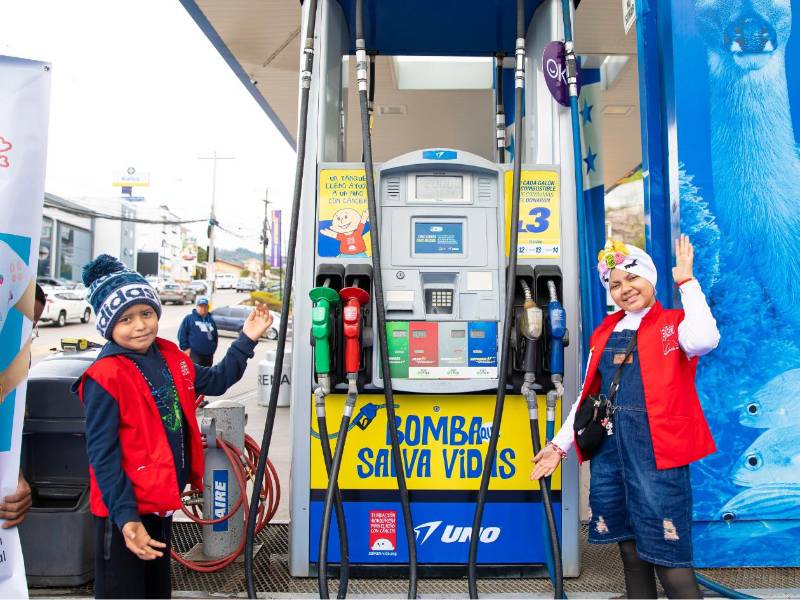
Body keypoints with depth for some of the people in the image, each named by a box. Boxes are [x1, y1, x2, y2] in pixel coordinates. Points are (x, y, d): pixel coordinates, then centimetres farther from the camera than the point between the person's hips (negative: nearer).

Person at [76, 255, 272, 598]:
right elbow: (102, 455, -20)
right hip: (125, 513, -7)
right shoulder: (104, 377, -20)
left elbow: (215, 381, 16)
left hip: (163, 503, 7)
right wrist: (126, 518, -23)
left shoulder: (170, 357, 1)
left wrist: (247, 339, 10)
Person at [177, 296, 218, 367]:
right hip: (194, 353, -6)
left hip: (208, 355, 6)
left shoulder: (211, 320, 17)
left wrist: (213, 349, 19)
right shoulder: (189, 318, 1)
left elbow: (215, 336, 25)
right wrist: (185, 348, -9)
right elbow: (181, 334, -4)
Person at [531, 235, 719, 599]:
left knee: (666, 556, -2)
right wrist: (559, 444, 12)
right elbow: (588, 395, 16)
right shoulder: (605, 333, 14)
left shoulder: (674, 323, 1)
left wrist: (686, 281, -12)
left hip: (655, 449, -5)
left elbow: (704, 339, -24)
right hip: (608, 447, 5)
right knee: (630, 551, 15)